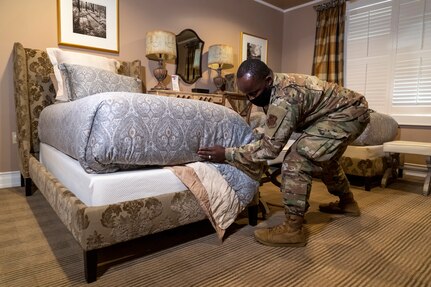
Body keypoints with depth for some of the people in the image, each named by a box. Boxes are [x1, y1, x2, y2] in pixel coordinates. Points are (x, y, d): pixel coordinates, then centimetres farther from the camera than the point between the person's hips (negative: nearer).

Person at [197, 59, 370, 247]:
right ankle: (348, 203, 46)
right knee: (325, 156, 27)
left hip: (350, 112, -10)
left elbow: (270, 147, -29)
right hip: (347, 110, 10)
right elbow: (271, 134, 11)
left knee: (297, 160, -21)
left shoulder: (284, 98, -32)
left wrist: (227, 154, -28)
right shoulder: (272, 90, -1)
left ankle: (293, 229, -13)